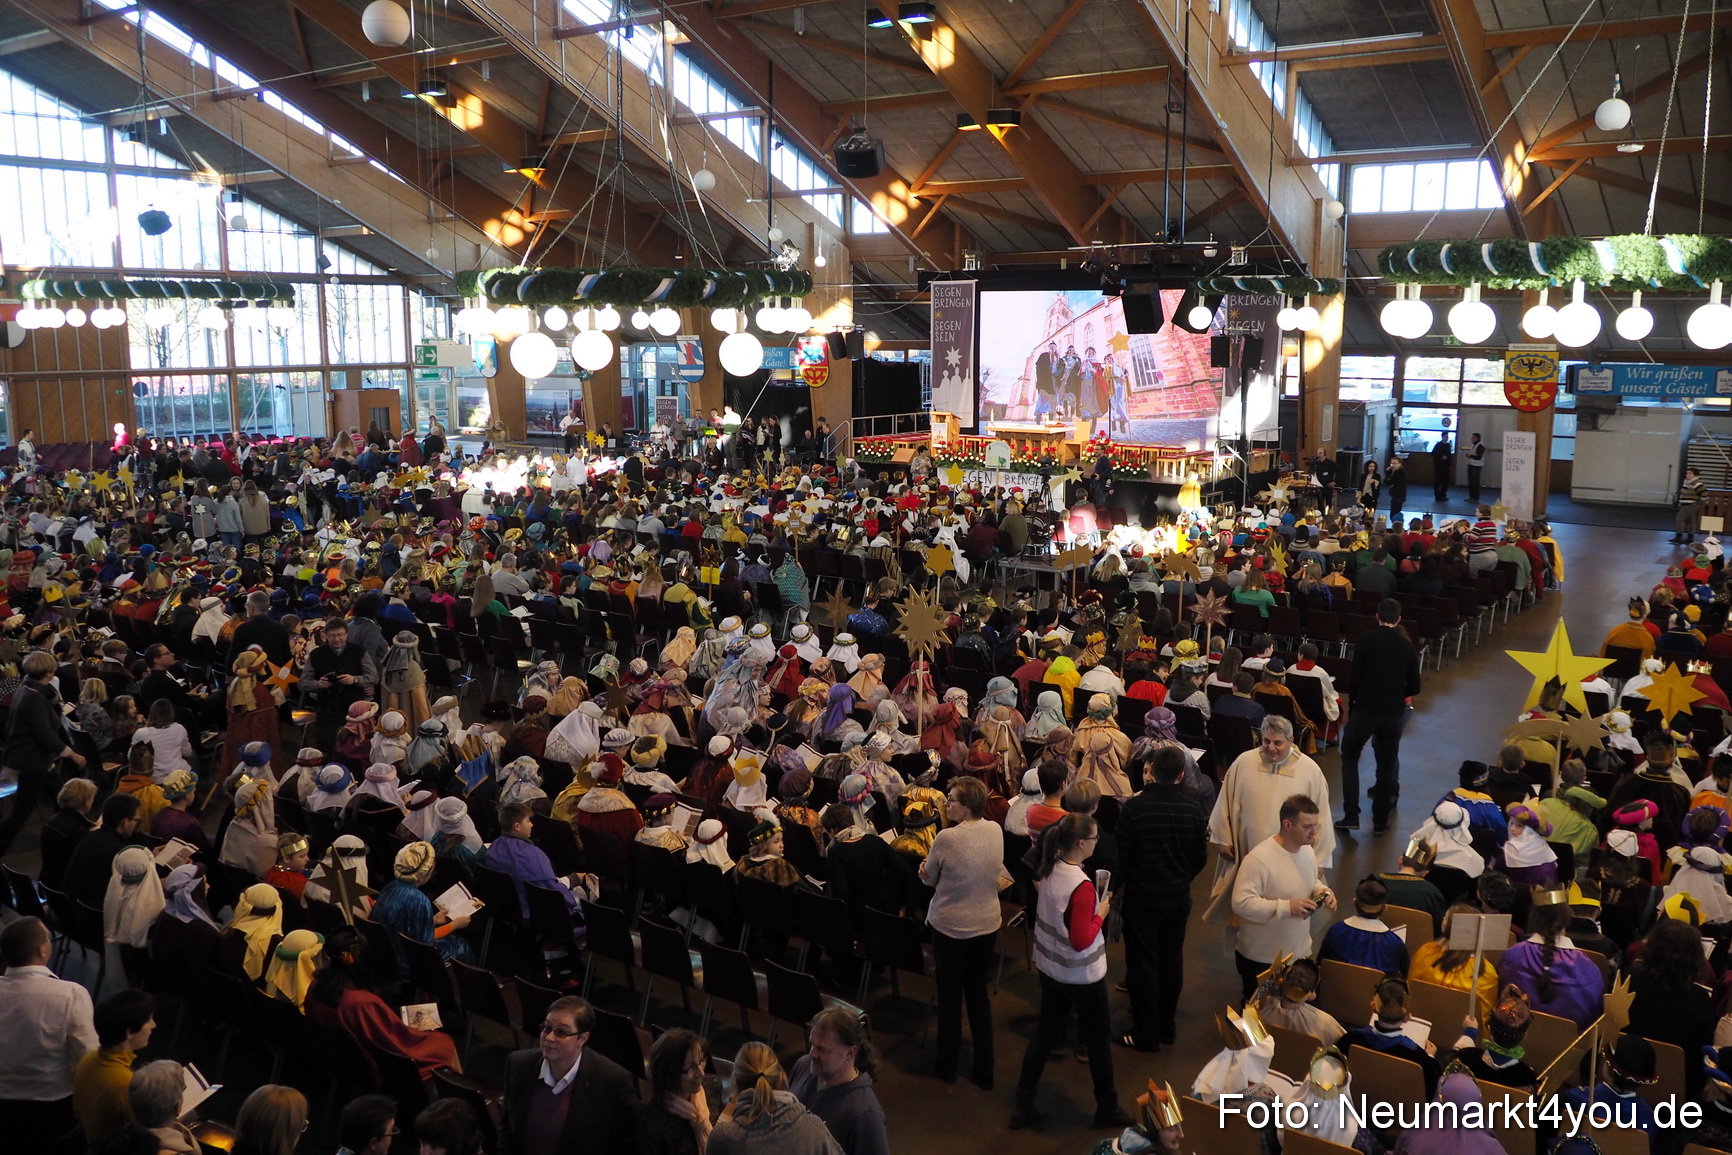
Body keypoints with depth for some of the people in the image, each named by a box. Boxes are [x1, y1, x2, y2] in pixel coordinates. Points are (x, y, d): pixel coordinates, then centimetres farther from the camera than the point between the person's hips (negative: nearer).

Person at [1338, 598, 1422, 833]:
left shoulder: (1366, 639, -9)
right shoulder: (1408, 647, 1)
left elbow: (1355, 676, -13)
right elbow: (1414, 687, 4)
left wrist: (1353, 698, 5)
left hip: (1365, 708, -2)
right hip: (1394, 712, 3)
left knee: (1349, 758, 13)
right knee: (1387, 764, 15)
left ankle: (1350, 816, 4)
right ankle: (1381, 820, 19)